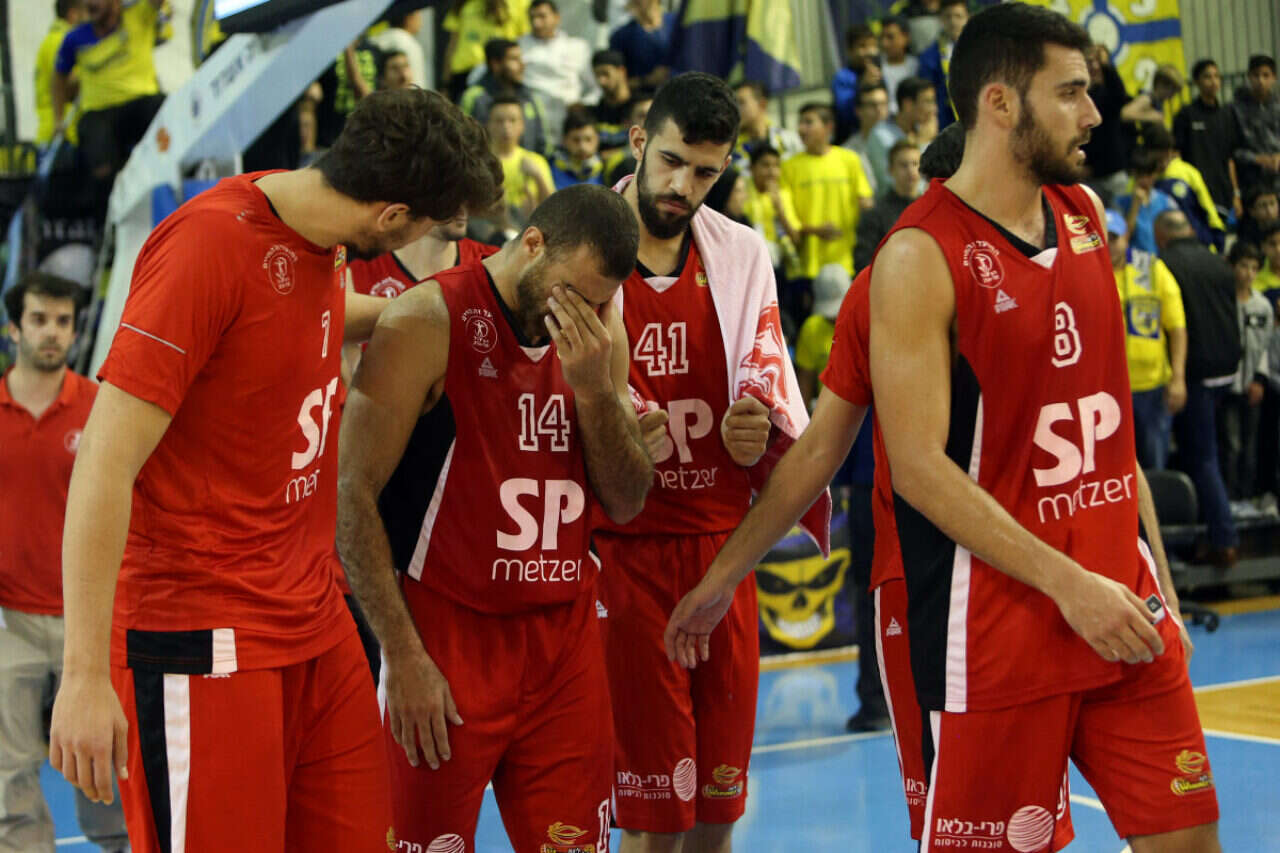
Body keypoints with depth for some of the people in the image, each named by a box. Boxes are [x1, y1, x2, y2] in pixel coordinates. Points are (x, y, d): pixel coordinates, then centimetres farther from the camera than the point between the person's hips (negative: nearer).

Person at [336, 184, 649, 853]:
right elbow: (351, 493, -11)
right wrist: (403, 656, -14)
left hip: (565, 643, 5)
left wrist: (594, 389, -10)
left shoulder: (598, 329, 7)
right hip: (448, 640, -5)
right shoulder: (429, 321, -11)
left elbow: (626, 504, 7)